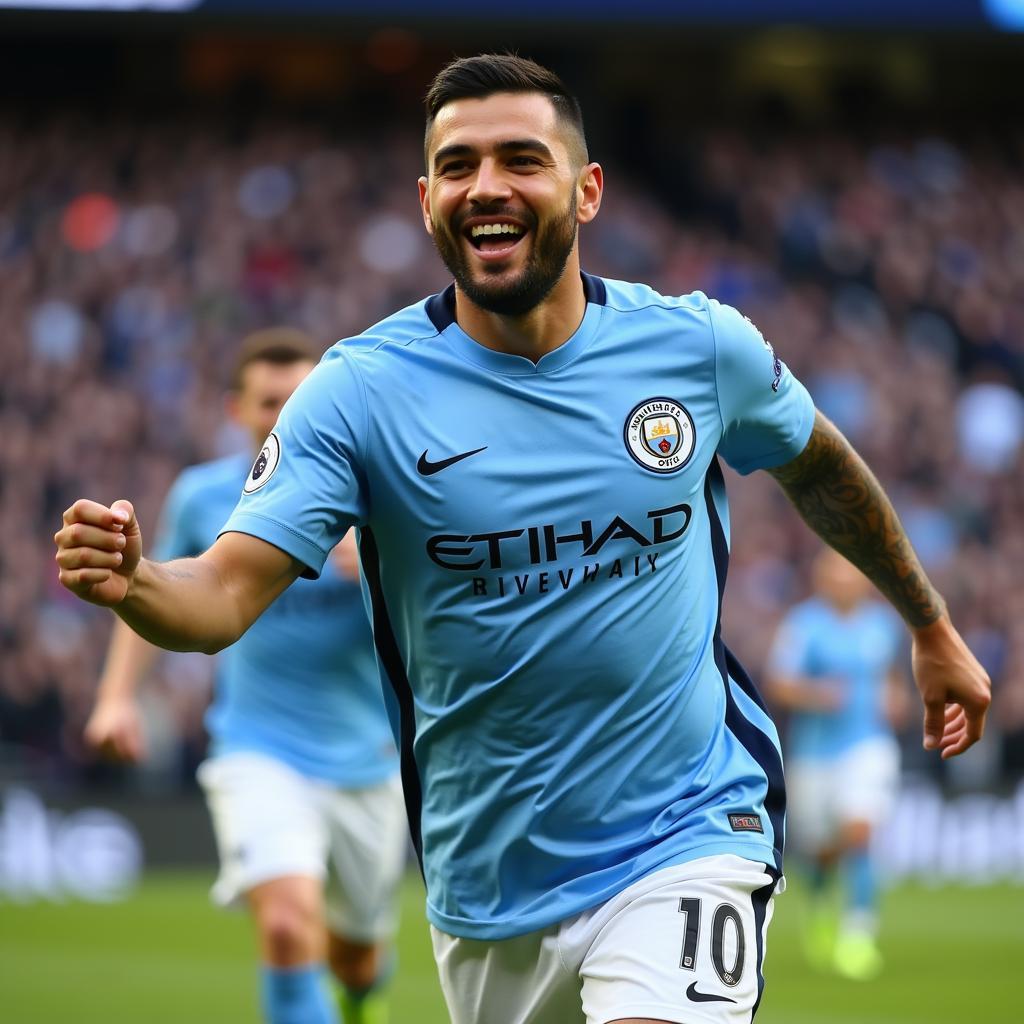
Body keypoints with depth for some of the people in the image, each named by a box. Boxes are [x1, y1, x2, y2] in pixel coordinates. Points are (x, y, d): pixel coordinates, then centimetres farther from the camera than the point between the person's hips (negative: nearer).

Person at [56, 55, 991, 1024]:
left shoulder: (700, 345, -3)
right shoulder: (360, 389, -9)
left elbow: (818, 464, 18)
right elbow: (222, 595, -18)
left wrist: (931, 626, 29)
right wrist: (128, 582, -40)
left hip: (686, 842, -1)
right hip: (486, 891, 1)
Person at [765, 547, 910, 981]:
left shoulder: (884, 622, 4)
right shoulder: (803, 624, -8)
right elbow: (777, 685, -14)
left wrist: (894, 697, 4)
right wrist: (812, 693, -32)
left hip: (868, 745, 1)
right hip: (813, 748, -1)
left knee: (857, 833, -21)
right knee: (818, 848, 9)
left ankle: (859, 930, -18)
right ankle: (818, 900, 44)